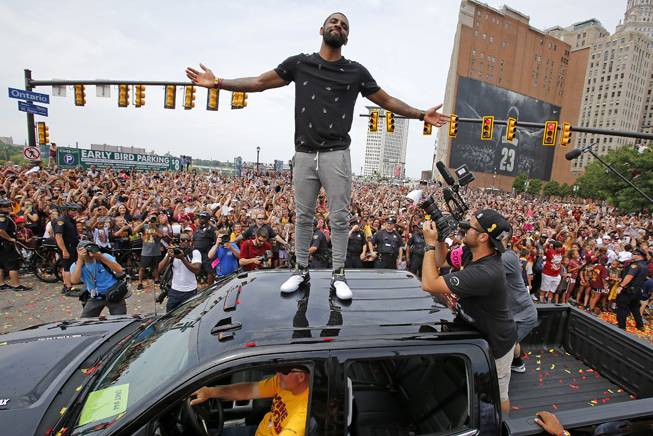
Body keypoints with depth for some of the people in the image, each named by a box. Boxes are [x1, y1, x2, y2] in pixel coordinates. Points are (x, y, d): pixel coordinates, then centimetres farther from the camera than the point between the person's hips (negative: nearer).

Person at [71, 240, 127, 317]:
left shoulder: (105, 257, -8)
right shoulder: (76, 265, -3)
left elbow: (120, 271, -22)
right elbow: (74, 281, -23)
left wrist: (102, 258, -27)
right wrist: (80, 259, -24)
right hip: (95, 298, 2)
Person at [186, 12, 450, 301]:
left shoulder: (356, 71, 11)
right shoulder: (299, 63, 11)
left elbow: (386, 101, 16)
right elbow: (259, 83, 12)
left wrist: (421, 115, 10)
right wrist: (218, 83, 6)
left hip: (336, 155, -1)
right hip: (304, 154, 1)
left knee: (339, 218, 0)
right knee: (303, 216, 7)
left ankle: (338, 276, 13)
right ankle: (301, 271, 21)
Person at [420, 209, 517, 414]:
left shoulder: (485, 273, -40)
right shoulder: (476, 255, -11)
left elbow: (429, 284, -39)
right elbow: (440, 263, 4)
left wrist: (430, 243, -31)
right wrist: (440, 239, -14)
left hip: (496, 344, -8)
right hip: (481, 334, 8)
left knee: (497, 395, 18)